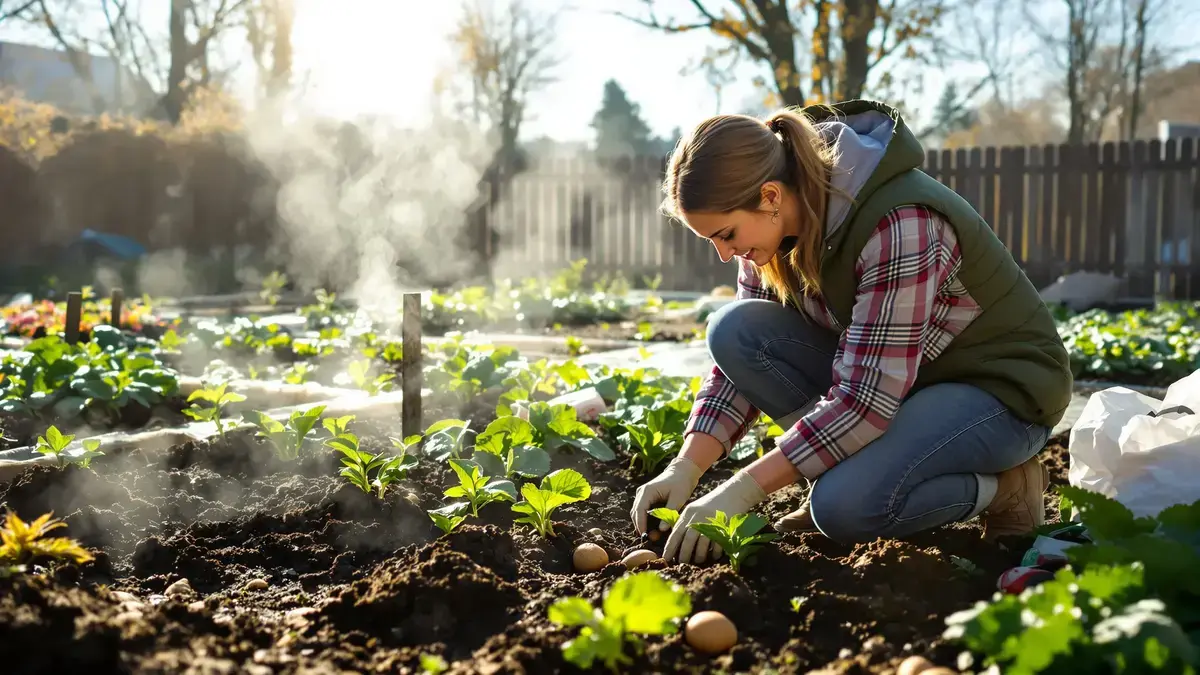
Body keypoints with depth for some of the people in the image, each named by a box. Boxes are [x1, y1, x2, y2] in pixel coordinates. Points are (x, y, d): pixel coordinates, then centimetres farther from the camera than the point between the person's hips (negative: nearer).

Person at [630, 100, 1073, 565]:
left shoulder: (900, 225, -32)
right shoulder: (777, 225, -8)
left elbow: (866, 400, -34)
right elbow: (743, 360, -1)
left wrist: (740, 492, -32)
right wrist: (685, 468, -15)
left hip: (1001, 387, -7)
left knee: (846, 506, -32)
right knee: (735, 330, -14)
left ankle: (1005, 483, -5)